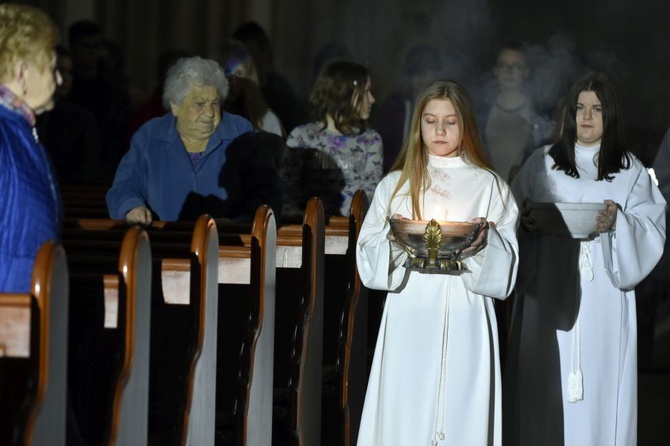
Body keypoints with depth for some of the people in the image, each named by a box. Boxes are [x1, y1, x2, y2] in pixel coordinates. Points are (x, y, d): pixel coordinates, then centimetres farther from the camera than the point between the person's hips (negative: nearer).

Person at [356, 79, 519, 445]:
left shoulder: (489, 186, 9)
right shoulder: (395, 184, 13)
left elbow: (504, 268, 3)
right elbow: (369, 260, 7)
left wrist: (484, 240, -17)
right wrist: (395, 237, -12)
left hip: (464, 324, -1)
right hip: (409, 322, 1)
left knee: (460, 414, -5)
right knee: (406, 417, -4)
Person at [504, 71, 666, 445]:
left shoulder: (630, 171, 9)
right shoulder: (542, 163, 11)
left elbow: (653, 230, 1)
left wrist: (618, 219, -18)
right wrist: (526, 219, -12)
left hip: (603, 301, -1)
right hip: (550, 296, 1)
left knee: (599, 385, -4)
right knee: (547, 386, -3)